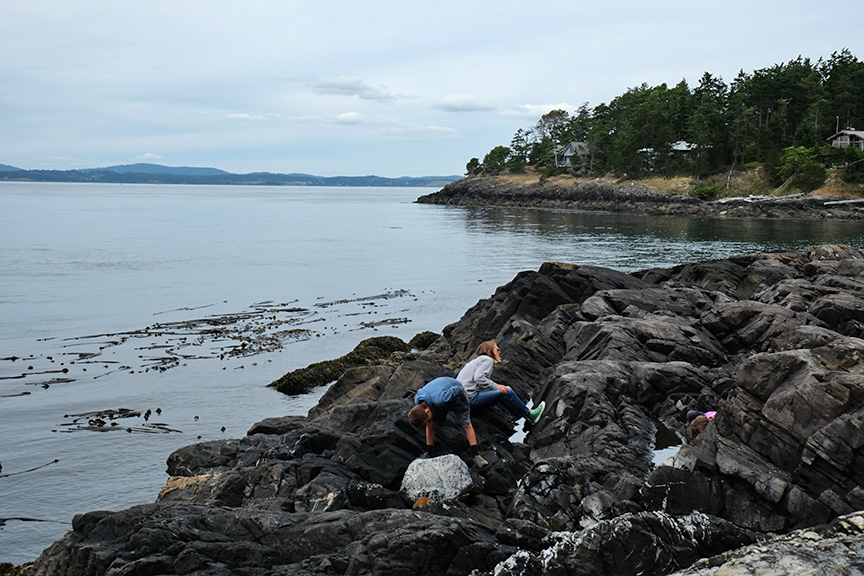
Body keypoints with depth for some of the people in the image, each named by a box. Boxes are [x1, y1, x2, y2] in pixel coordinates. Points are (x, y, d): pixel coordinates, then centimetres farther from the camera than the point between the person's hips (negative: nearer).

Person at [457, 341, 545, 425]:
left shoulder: (476, 360, 26)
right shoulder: (487, 359, -5)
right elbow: (478, 378, -20)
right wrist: (496, 386, -13)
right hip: (470, 398, -10)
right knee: (507, 392, -11)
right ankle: (529, 415, 3)